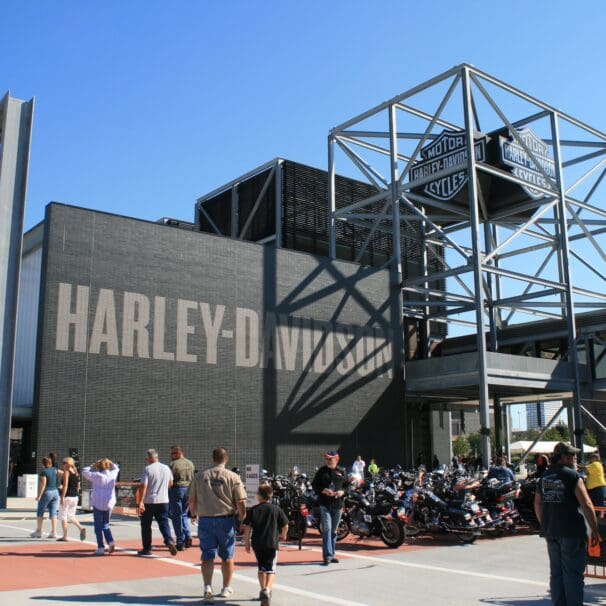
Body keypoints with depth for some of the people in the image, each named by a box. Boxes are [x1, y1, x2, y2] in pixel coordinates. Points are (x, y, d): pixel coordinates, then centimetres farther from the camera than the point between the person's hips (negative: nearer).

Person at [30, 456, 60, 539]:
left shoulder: (43, 472, -13)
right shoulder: (55, 470, 4)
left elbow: (43, 485, -17)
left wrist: (39, 496, -14)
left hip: (46, 493, -6)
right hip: (55, 492, 6)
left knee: (40, 513, 10)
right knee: (53, 513, 4)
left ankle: (38, 532, 14)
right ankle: (53, 532, -1)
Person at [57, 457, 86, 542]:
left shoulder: (66, 472, -9)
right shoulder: (77, 473, 12)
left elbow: (65, 485, -17)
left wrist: (62, 497, -17)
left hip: (67, 497, -7)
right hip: (75, 497, 7)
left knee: (63, 516, 4)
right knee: (71, 516, 15)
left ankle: (65, 536, 4)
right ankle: (81, 528, -7)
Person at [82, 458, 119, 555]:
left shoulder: (97, 476, -10)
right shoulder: (112, 474, 1)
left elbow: (84, 471, -1)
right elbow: (116, 468, 24)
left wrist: (92, 466, 10)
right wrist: (109, 462, 15)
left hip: (98, 504, -4)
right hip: (109, 504, 4)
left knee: (98, 526, 4)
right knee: (106, 524, 18)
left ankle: (101, 548, 2)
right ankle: (110, 541, -1)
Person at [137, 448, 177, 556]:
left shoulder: (148, 469, -11)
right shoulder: (166, 468, 6)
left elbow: (144, 486, -18)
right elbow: (170, 484, 17)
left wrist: (141, 502, -18)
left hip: (149, 502, -4)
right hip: (163, 501, 4)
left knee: (146, 525, 10)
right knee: (164, 523, 7)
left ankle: (147, 549, 15)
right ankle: (169, 541, -16)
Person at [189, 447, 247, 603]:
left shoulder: (199, 476, 1)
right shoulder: (233, 477, -6)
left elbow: (192, 501, 7)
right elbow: (240, 502, -8)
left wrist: (194, 514, 26)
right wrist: (243, 519, 6)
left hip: (205, 520, 1)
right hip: (226, 520, -1)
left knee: (207, 556, 5)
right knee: (227, 556, 14)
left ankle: (207, 588, -9)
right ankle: (226, 588, 25)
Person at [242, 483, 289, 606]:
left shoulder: (253, 510, 1)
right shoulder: (276, 509, 0)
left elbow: (247, 527, -1)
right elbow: (285, 525, 2)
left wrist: (247, 542, 9)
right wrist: (283, 535, 22)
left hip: (257, 544, 2)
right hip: (272, 543, -2)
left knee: (261, 568, 20)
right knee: (271, 569, -1)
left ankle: (263, 590, 25)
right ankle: (267, 589, -24)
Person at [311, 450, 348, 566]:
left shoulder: (341, 471, 8)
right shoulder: (322, 471, 1)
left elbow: (347, 486, 12)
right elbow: (314, 485, 2)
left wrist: (342, 492, -9)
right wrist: (324, 490, -15)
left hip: (338, 504, 3)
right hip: (324, 504, -3)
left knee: (334, 531, 12)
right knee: (327, 529, -11)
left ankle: (332, 554, 22)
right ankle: (327, 555, -10)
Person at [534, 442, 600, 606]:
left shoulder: (544, 476, 10)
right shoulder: (572, 475, -11)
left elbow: (537, 504, 16)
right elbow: (586, 505, -15)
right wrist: (595, 530, -9)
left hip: (550, 532, 6)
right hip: (571, 531, -6)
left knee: (556, 571, 13)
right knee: (573, 572, 0)